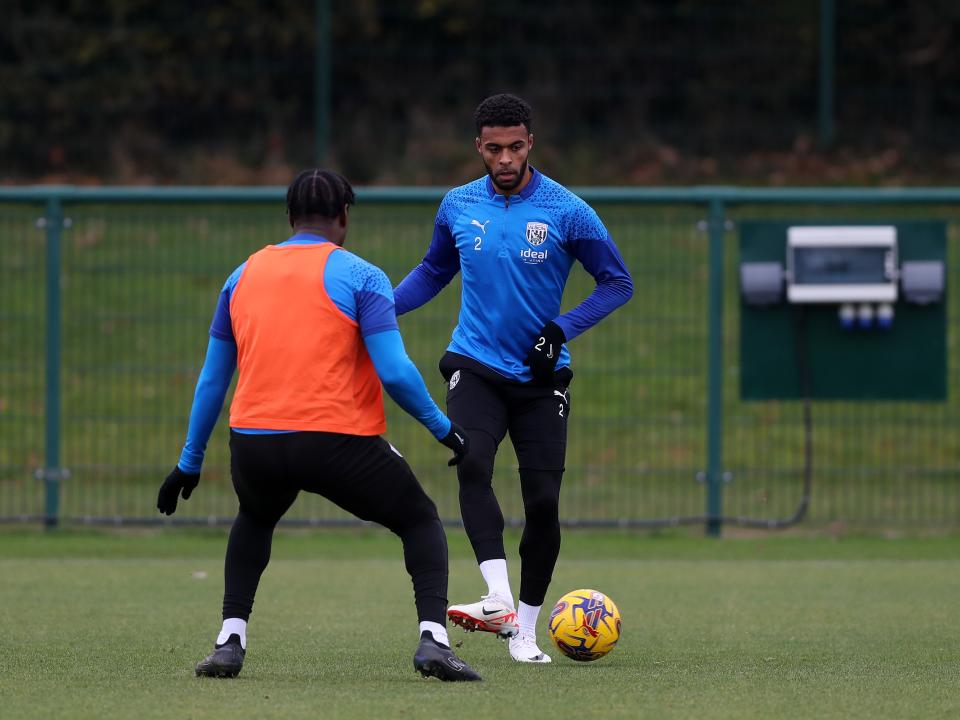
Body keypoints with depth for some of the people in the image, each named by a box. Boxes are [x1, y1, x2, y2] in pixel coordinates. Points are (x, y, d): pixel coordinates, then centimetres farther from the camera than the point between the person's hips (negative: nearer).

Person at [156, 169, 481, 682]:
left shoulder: (244, 276, 14)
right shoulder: (359, 277, -1)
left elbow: (212, 378, 19)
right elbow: (395, 372, -9)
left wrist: (189, 462, 27)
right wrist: (443, 428, 5)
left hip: (254, 443, 4)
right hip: (339, 442, -4)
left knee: (254, 521, 36)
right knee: (421, 521, 17)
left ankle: (230, 641, 21)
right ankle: (433, 639, -5)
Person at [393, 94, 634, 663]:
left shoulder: (567, 212, -7)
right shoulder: (459, 206, 3)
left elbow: (618, 283, -1)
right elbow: (434, 272, 20)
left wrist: (563, 328, -15)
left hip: (540, 376, -1)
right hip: (475, 367, 1)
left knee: (543, 501, -5)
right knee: (471, 465, -26)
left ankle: (526, 631, 11)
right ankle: (500, 603, -35)